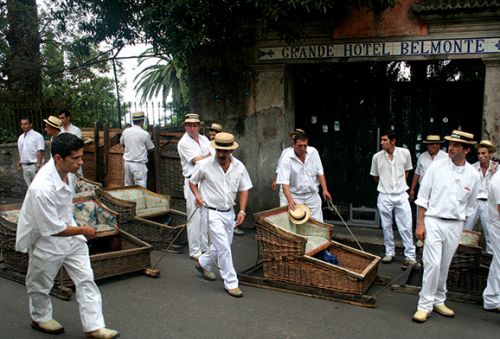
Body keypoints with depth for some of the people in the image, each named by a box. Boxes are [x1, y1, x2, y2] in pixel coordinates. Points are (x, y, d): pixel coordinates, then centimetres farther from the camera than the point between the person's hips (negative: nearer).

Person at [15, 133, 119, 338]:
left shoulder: (67, 170, -12)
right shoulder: (42, 189, -38)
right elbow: (53, 230, -28)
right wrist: (83, 231, -16)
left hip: (69, 233, 7)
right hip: (46, 241, -7)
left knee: (85, 279, 6)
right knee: (41, 284, 19)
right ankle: (40, 319, 44)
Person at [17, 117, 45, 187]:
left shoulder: (37, 136, -9)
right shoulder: (20, 137, 12)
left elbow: (40, 152, -14)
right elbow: (20, 153, 17)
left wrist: (38, 165, -19)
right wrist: (19, 164, 13)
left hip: (34, 165, -6)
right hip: (24, 166, 6)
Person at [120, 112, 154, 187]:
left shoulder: (125, 132, 2)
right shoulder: (145, 134, -12)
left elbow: (122, 143, 21)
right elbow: (150, 148, 2)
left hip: (127, 163, 6)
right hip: (139, 164, -6)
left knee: (128, 186, 16)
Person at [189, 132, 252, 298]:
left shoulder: (239, 166, -4)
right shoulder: (206, 165, -13)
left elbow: (244, 189, 4)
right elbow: (192, 181, 4)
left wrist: (242, 211, -4)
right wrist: (197, 194, -14)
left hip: (229, 212, 5)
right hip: (212, 212, -5)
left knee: (222, 246, 18)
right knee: (224, 248, -9)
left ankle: (203, 264, 45)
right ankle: (231, 283, 4)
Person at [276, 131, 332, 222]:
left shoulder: (313, 152, -5)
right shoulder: (287, 159, -16)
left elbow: (320, 172, 5)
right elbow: (284, 182, -21)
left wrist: (325, 190, -2)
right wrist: (290, 200, -34)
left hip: (313, 195, 3)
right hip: (296, 198, -3)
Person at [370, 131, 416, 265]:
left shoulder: (405, 153, -6)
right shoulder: (377, 157, -6)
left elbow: (406, 171, 11)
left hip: (401, 195, -1)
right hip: (384, 197, 1)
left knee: (406, 227, 0)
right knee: (386, 227, 9)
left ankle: (410, 256, 7)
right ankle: (390, 253, 23)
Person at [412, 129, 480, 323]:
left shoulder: (473, 175, 2)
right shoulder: (437, 167, -4)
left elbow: (469, 206, 14)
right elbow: (423, 197, -2)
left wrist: (460, 225, 14)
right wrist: (420, 224, -6)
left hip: (455, 225, 3)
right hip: (434, 221, -2)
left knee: (444, 266, 12)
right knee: (432, 264, -8)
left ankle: (438, 301, 28)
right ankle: (425, 305, 1)